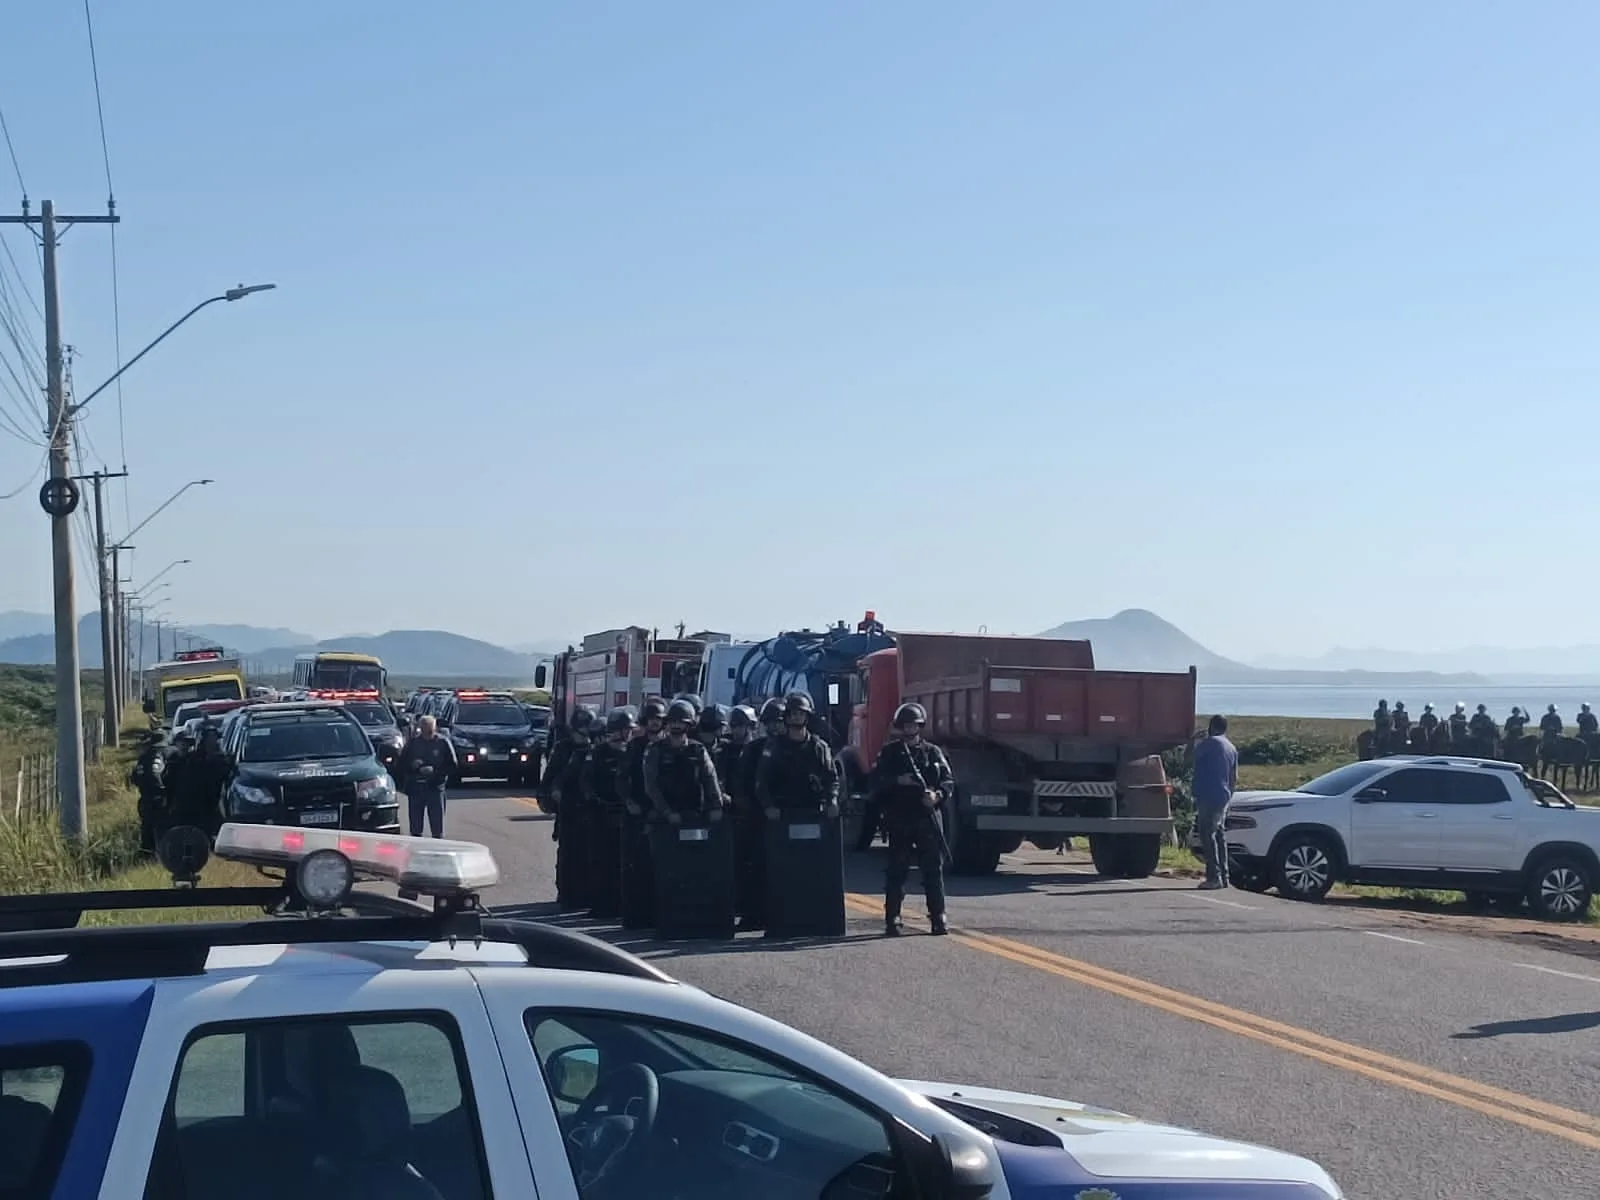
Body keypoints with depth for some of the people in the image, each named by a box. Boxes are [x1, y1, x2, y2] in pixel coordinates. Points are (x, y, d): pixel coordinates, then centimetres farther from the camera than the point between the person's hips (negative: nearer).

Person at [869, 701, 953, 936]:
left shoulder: (932, 752, 11)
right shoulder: (890, 752, 7)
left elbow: (948, 781, 6)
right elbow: (877, 782, 0)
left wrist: (938, 794, -14)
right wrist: (897, 781, -17)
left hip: (927, 818, 1)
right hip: (899, 820, -1)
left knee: (934, 869, 0)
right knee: (897, 871, 1)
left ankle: (938, 918, 2)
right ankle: (892, 919, 4)